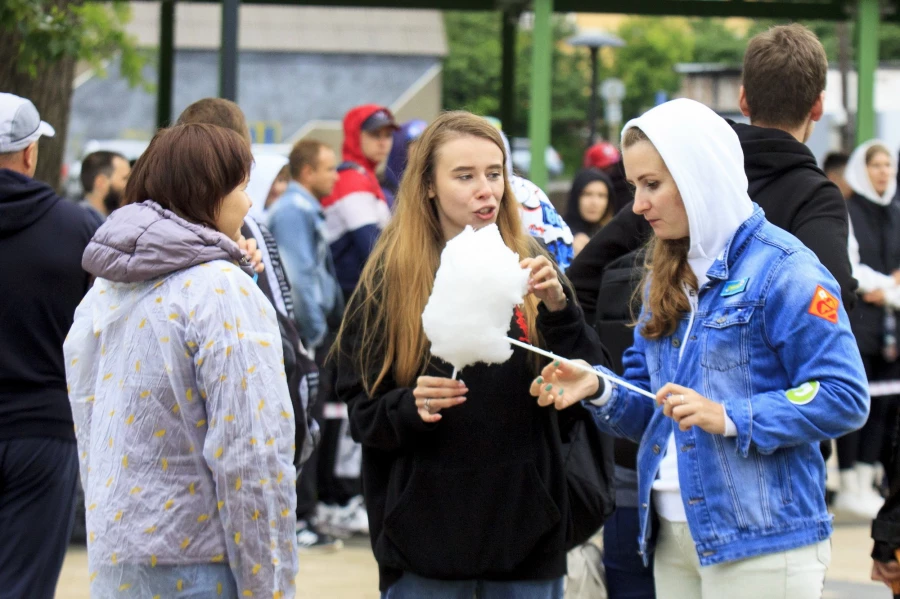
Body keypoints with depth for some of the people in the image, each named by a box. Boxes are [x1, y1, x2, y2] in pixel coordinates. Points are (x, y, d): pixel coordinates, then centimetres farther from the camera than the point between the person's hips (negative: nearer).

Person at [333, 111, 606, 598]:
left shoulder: (528, 266, 4)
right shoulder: (389, 280, 0)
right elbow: (363, 416, 0)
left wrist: (557, 308, -17)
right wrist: (412, 407, -20)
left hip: (525, 533, 1)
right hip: (426, 537, -1)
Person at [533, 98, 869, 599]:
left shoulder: (782, 270, -9)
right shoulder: (667, 276, 15)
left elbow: (844, 398, -15)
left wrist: (731, 418, -21)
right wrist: (599, 390, -2)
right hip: (674, 537, 7)